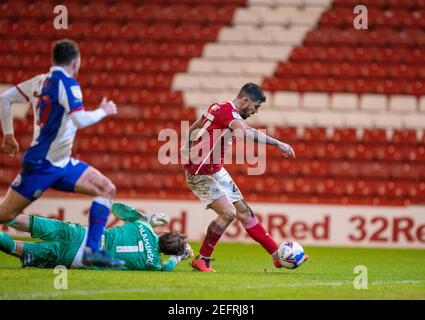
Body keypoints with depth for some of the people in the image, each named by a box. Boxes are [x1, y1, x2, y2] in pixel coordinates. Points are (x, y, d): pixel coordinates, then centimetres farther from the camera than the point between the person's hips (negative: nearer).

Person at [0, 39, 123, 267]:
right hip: (41, 165, -9)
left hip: (61, 164, 9)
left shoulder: (40, 81, 11)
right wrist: (103, 111, -8)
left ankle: (92, 251, -8)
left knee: (107, 189, -1)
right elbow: (80, 120, -25)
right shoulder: (66, 83, -14)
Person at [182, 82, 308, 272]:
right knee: (228, 212, -19)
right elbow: (246, 132, -43)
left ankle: (277, 255, 10)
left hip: (216, 171, 10)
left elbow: (191, 131, 16)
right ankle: (201, 260, -4)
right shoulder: (228, 112, -22)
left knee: (243, 211, 8)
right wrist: (277, 143, -44)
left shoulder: (219, 108, 7)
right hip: (201, 175, -10)